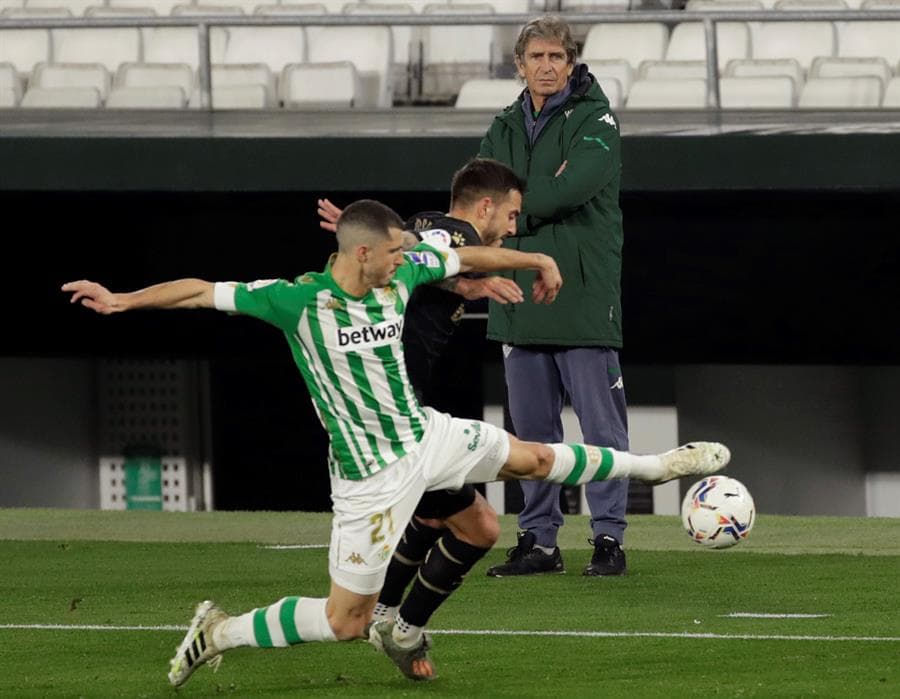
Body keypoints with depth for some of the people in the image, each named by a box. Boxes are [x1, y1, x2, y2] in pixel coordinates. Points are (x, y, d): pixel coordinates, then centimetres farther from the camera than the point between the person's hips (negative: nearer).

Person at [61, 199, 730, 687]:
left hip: (425, 434, 6)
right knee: (347, 619, -5)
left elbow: (466, 258, 11)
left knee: (535, 458, 25)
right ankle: (219, 633, 9)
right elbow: (204, 291, -22)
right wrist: (122, 300, -29)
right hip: (373, 473, -6)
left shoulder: (401, 273, -7)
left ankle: (654, 465, 50)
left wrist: (538, 260, 24)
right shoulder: (299, 300, -24)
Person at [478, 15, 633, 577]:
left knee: (601, 427, -5)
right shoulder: (505, 129, 16)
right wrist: (543, 196, -13)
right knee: (532, 429, 8)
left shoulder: (595, 121, -2)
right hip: (520, 298, 5)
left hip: (583, 296, -5)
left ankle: (609, 538, -1)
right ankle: (539, 541, 13)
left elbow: (576, 187, -18)